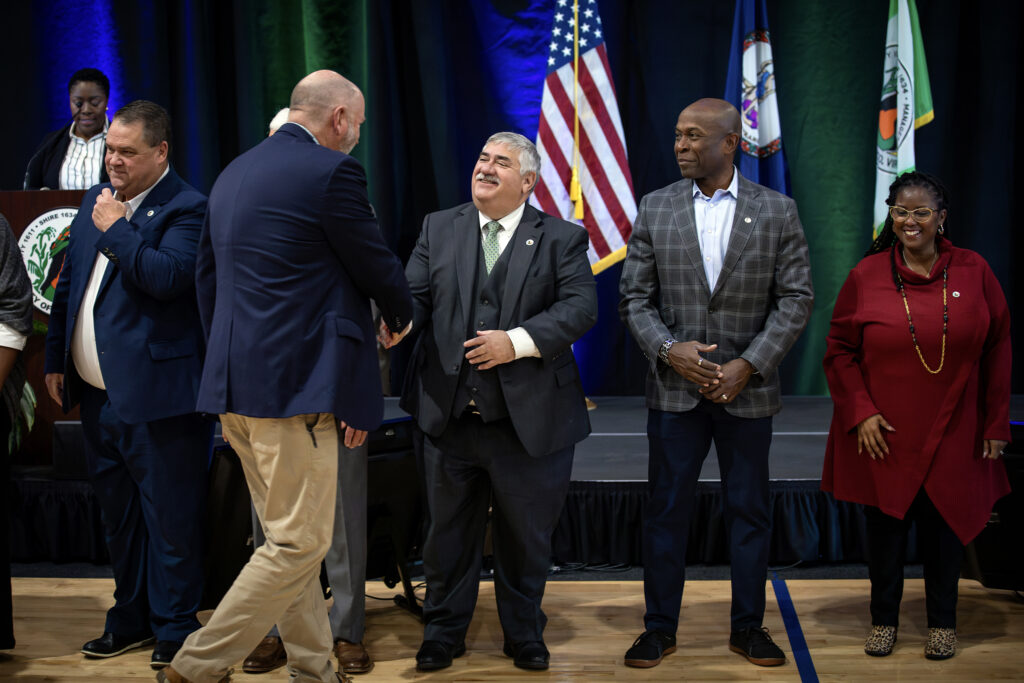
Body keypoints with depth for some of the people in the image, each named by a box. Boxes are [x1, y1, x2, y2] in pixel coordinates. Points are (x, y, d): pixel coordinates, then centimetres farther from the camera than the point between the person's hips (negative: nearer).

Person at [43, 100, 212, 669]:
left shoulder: (186, 209, -11)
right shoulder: (97, 201, 14)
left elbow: (168, 276, -27)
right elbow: (69, 282, 19)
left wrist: (115, 229, -15)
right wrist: (57, 359, 17)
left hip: (156, 399, -8)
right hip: (98, 396, 8)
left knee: (169, 520, 1)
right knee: (119, 515, 19)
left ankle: (174, 632, 14)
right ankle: (132, 618, 33)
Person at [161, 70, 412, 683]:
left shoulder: (233, 174, 16)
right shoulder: (332, 172, -10)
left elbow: (208, 280, 19)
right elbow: (377, 267, -2)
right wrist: (403, 316, 19)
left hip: (237, 385, 10)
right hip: (297, 383, -9)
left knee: (289, 537, 16)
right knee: (298, 545, -1)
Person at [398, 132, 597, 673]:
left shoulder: (562, 238, 2)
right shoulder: (438, 229, 10)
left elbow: (580, 307, -10)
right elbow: (414, 297, 1)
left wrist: (518, 341, -21)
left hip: (530, 420, -1)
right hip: (449, 418, 2)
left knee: (526, 537, 12)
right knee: (449, 532, 13)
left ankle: (524, 634, 31)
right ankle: (444, 632, 30)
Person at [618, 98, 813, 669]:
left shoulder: (777, 211, 0)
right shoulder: (655, 208, 3)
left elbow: (796, 299, -2)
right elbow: (636, 297, 3)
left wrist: (748, 365, -12)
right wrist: (669, 349, -13)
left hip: (747, 389, 0)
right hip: (675, 388, 1)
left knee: (750, 512, 9)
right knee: (666, 510, 7)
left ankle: (748, 626, 25)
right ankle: (660, 627, 20)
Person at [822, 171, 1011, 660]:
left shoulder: (974, 272, 0)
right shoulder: (866, 275, -2)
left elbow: (997, 351, 5)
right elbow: (840, 351, 2)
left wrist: (996, 423, 3)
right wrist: (861, 412, -8)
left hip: (951, 436, 0)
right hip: (884, 434, 0)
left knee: (944, 524, 7)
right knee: (885, 524, 8)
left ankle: (942, 622, 27)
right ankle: (883, 619, 26)